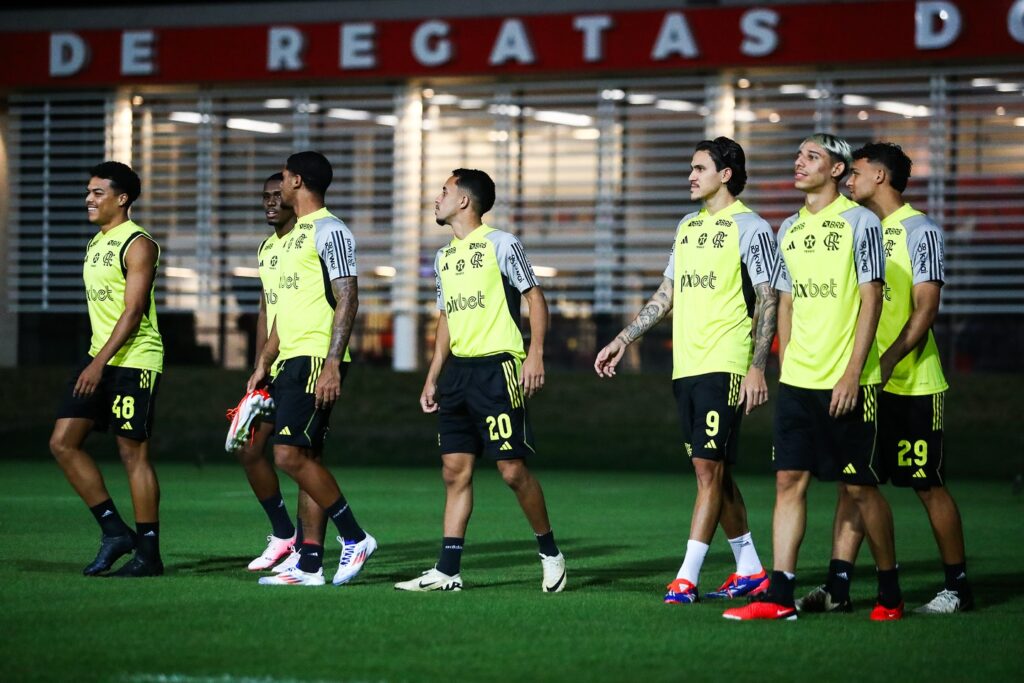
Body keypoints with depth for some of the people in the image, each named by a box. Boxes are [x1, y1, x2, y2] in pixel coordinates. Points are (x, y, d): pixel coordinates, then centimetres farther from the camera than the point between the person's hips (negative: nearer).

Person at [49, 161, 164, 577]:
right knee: (62, 443, 1)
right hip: (99, 359, 9)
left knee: (133, 453, -6)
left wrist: (100, 363, -23)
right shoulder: (95, 244, 17)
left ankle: (148, 554, 0)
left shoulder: (137, 245, -11)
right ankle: (114, 530, 8)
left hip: (134, 361, -9)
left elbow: (133, 311, -18)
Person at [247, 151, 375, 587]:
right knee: (304, 459, 6)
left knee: (290, 454, -16)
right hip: (292, 360, 10)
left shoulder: (329, 231, -9)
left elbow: (347, 299, -16)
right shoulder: (293, 236, 21)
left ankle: (355, 538, -7)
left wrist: (332, 364, -22)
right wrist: (263, 364, 23)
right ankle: (309, 564, 6)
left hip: (316, 359, -10)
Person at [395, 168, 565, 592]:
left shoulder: (499, 245, -5)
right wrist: (432, 378, 19)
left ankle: (550, 553, 9)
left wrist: (535, 354, -16)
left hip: (497, 367, -7)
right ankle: (448, 570, 2)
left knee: (512, 468, -8)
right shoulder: (443, 257, 17)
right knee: (455, 469, 3)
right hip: (457, 370, 7)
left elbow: (535, 296, -6)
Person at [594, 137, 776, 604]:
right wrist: (623, 340, 19)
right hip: (685, 367, 8)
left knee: (710, 467, -10)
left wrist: (757, 368, -16)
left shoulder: (750, 228, -5)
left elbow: (767, 302, -8)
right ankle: (750, 571, 18)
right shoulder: (687, 227, 17)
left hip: (724, 367, -8)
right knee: (713, 472, 9)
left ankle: (686, 579, -12)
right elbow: (666, 294, 23)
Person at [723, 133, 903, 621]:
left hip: (846, 384, -6)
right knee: (789, 480, 0)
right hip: (797, 381, 6)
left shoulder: (859, 222, -6)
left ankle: (890, 592, 12)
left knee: (858, 486, -1)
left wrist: (851, 374, -15)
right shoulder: (789, 229, 14)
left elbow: (871, 300, -10)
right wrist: (785, 368, 15)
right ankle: (779, 595, -1)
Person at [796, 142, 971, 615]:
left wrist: (888, 361, -23)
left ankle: (958, 586, 9)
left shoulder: (920, 230, -8)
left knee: (928, 486, -1)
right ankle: (837, 588, 2)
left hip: (912, 385, -7)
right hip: (863, 381, 7)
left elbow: (926, 308, -15)